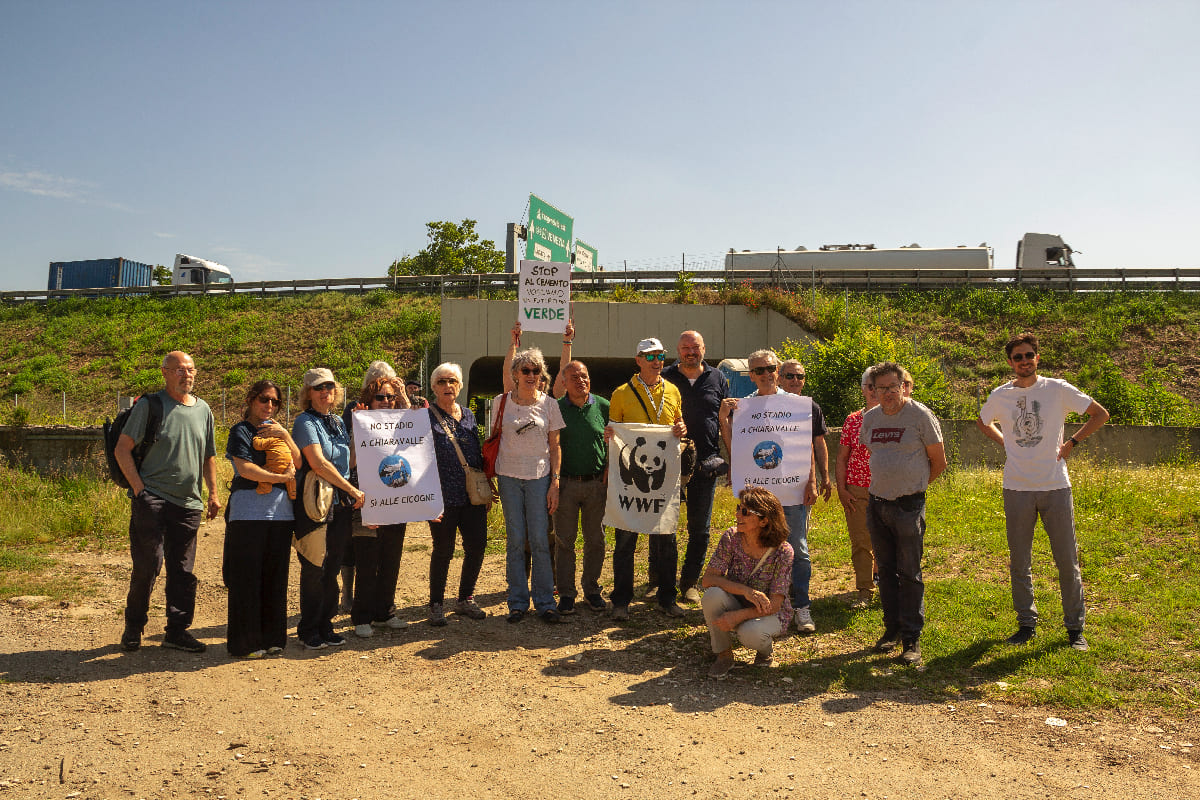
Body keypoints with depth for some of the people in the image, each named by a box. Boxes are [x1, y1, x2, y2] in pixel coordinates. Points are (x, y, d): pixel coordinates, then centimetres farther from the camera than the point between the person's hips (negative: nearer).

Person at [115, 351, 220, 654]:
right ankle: (133, 628, 13)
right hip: (152, 500, -5)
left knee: (183, 570, 7)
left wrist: (213, 494, 13)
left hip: (188, 504, 5)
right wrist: (139, 488, -11)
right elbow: (122, 449, -4)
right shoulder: (150, 406, -2)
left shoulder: (203, 409, 14)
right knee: (148, 565, -5)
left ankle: (177, 630, 16)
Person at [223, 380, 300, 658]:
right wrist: (282, 477, -9)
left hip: (281, 512, 5)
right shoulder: (241, 431, 2)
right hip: (249, 512, -5)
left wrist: (284, 435, -3)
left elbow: (297, 463, 10)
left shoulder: (275, 430, 20)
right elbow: (245, 468, -11)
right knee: (247, 578, -3)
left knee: (275, 577, 7)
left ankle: (271, 638, 16)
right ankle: (245, 642, 5)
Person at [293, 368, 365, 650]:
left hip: (342, 503, 6)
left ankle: (326, 625, 19)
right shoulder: (305, 421, -6)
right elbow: (318, 462, -16)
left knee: (333, 568, 9)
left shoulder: (339, 422, 16)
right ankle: (309, 630, 11)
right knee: (314, 568, -1)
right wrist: (353, 489, -14)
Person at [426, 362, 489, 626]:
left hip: (473, 496, 5)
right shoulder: (427, 416, -3)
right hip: (444, 497, -5)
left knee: (477, 545, 6)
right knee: (443, 550, 3)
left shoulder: (468, 414, 13)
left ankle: (465, 599, 24)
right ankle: (436, 604, 18)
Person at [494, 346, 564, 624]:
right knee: (515, 541, 4)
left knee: (540, 540, -1)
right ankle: (518, 602, 14)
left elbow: (555, 446, 5)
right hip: (509, 477, 0)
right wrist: (489, 479, 6)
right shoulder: (501, 402, 4)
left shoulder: (549, 404, 3)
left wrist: (555, 482, -2)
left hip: (540, 477, 0)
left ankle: (545, 603, 9)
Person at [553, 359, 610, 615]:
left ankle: (592, 590, 22)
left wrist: (607, 473, 1)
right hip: (566, 484, -1)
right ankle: (566, 594, 12)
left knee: (595, 540, 8)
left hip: (597, 483, 1)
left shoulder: (604, 407, 4)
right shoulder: (556, 408, 1)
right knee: (564, 540, 2)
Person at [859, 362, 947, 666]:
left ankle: (912, 638, 4)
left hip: (908, 506, -5)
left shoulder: (920, 416, -7)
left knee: (909, 573, -2)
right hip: (877, 503, 5)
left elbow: (938, 462, 0)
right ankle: (892, 628, 23)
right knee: (886, 570, 11)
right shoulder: (870, 418, 8)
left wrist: (914, 486, 7)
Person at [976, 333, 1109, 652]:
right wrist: (1006, 444, 9)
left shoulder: (1057, 390, -2)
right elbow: (982, 422, 24)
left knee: (1067, 560, 3)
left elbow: (1101, 414, 7)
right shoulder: (1000, 395, 3)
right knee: (1019, 563, 8)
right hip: (1017, 488, 2)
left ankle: (1075, 627, 16)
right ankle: (1026, 623, 21)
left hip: (1055, 486, -2)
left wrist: (1072, 443, 0)